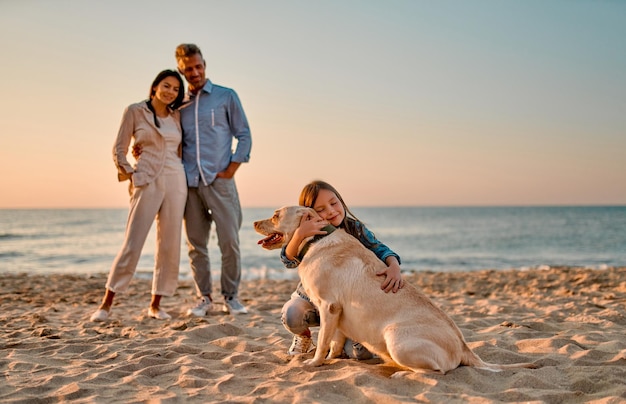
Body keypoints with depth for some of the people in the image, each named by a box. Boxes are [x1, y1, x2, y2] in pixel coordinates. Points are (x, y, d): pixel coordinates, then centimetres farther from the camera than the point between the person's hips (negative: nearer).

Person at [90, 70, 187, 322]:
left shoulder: (176, 116, 13)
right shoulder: (135, 111, 2)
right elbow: (119, 150, 2)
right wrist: (128, 174, -7)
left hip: (175, 182, 4)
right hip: (147, 182, -4)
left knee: (170, 245, 1)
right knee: (132, 244, -9)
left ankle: (156, 304, 11)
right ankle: (106, 304, -2)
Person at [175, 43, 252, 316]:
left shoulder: (226, 97, 6)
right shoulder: (179, 105, 16)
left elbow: (244, 136, 3)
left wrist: (230, 170, -6)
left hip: (219, 181, -3)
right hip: (189, 183, 3)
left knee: (229, 241, -4)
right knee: (196, 244, 4)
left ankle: (231, 296, 8)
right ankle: (204, 298, 13)